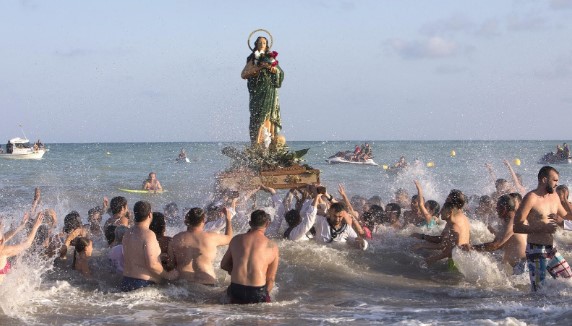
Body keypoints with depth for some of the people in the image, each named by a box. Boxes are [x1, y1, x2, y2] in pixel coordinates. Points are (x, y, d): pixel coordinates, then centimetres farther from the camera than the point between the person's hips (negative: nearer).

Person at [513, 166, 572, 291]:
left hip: (551, 249, 8)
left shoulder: (554, 196, 10)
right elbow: (517, 227, -21)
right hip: (536, 251, -8)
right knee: (539, 291, -8)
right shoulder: (531, 198, -15)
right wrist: (542, 228, -26)